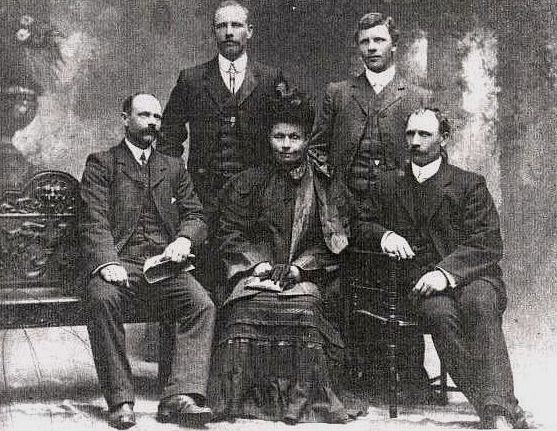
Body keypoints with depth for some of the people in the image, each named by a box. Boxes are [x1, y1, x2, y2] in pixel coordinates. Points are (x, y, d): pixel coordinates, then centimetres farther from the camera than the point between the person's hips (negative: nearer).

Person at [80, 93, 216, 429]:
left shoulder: (174, 168, 24)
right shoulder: (101, 164, 12)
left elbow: (196, 216, 16)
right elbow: (95, 222, -1)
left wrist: (184, 239, -9)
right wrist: (107, 262, -20)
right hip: (120, 264, -3)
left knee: (203, 304, -26)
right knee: (102, 299, -35)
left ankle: (180, 397, -29)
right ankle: (121, 401, -26)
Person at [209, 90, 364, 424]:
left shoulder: (325, 187, 11)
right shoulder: (249, 183, 16)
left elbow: (333, 243, 5)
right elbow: (231, 233, 11)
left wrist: (299, 267, -8)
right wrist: (259, 264, -5)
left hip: (307, 275, -1)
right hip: (256, 273, 1)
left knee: (306, 309, -34)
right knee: (248, 310, -32)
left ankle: (304, 401, -24)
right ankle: (241, 397, -22)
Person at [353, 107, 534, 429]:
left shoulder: (470, 184, 8)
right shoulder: (389, 185, 19)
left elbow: (489, 245, -2)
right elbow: (361, 226, 22)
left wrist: (446, 272, -19)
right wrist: (384, 235, -4)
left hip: (472, 276, -1)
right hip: (421, 280, 1)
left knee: (479, 304, -36)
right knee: (439, 312, -34)